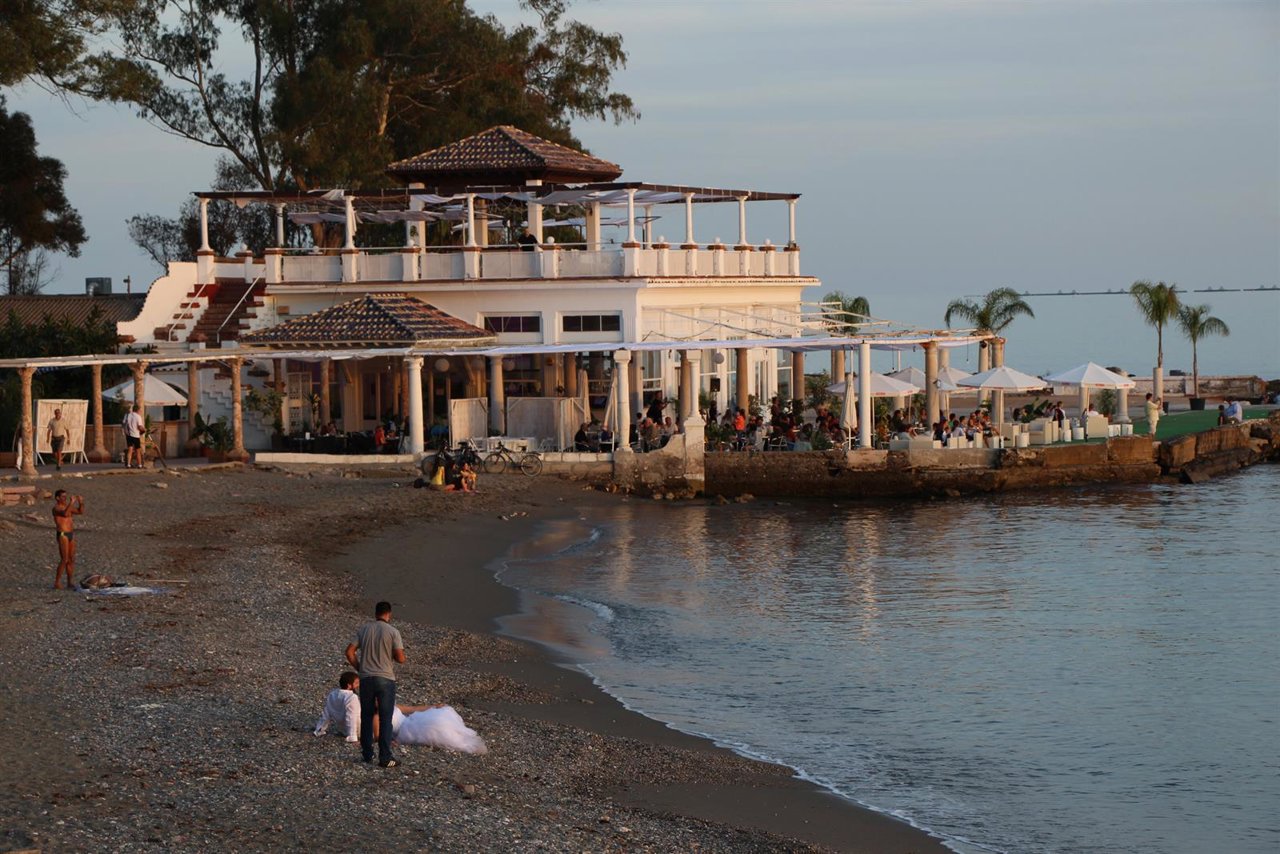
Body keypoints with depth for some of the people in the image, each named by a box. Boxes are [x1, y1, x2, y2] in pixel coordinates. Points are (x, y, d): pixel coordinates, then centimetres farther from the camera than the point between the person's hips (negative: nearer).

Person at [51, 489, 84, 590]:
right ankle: (57, 583, -9)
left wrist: (81, 502, 0)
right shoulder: (56, 508, -9)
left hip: (71, 534, 8)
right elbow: (65, 514, -29)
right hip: (62, 535, -8)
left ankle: (69, 583, 13)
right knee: (64, 560, -13)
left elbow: (80, 511, 16)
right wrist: (71, 502, -30)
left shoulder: (67, 507, 16)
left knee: (71, 560, 8)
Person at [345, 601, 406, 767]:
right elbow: (400, 658, -11)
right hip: (385, 679, -3)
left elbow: (349, 652, 1)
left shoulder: (364, 629, 4)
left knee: (367, 717, 14)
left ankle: (367, 754, 19)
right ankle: (385, 757, -2)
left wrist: (359, 669, 12)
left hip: (366, 679, 3)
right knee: (385, 719, 0)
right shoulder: (393, 632, -7)